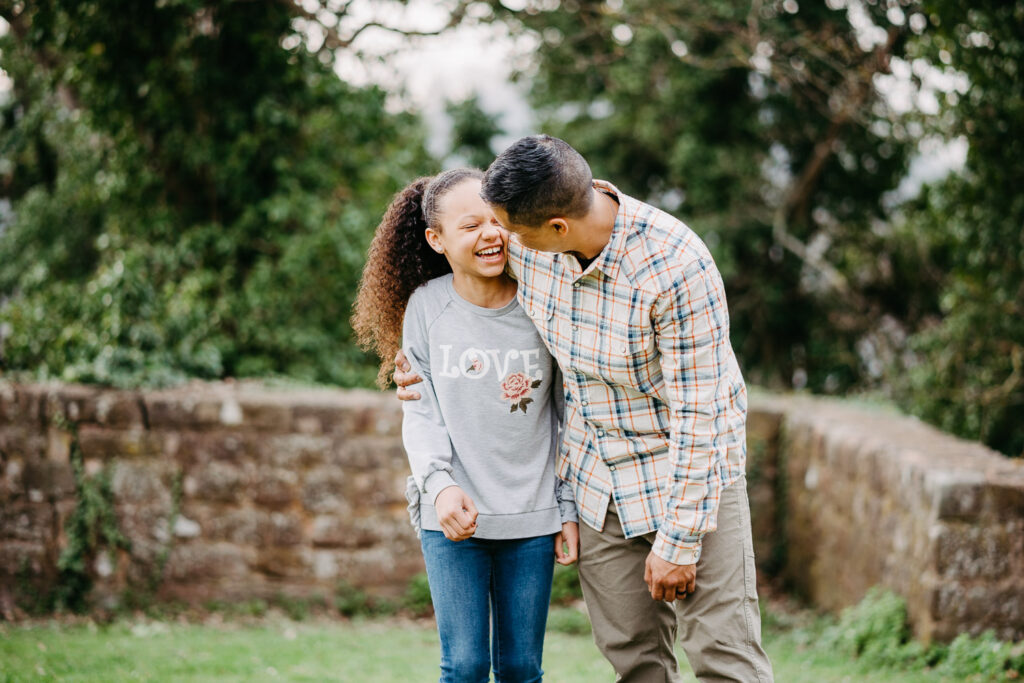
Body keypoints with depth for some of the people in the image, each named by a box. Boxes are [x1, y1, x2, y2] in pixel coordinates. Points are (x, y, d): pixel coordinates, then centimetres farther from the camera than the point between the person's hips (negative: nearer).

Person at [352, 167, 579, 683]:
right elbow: (421, 412, 0)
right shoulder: (426, 306, -2)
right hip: (453, 517, -1)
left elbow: (567, 415, 5)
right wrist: (439, 484, -16)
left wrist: (570, 508, 3)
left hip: (532, 515, 1)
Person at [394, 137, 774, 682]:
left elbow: (697, 411, -23)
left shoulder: (677, 267, -28)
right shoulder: (523, 245, -9)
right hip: (595, 475, 5)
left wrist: (679, 540, -19)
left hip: (689, 468, -5)